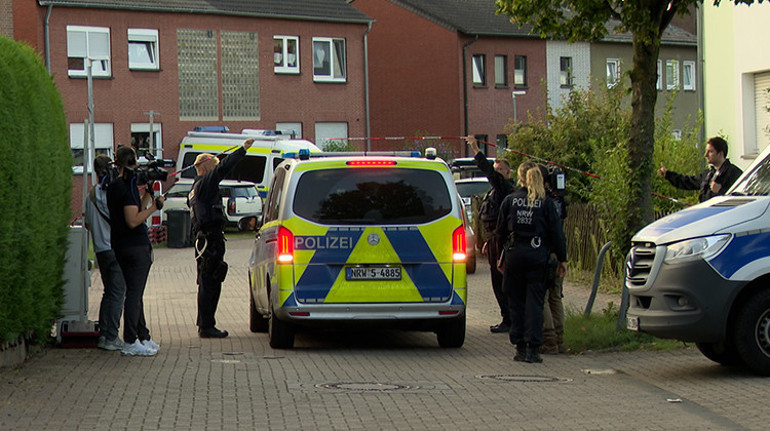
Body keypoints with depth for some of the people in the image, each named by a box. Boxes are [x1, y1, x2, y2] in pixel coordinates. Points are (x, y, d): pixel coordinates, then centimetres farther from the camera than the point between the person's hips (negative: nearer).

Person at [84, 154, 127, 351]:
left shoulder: (91, 194, 6)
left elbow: (88, 224, 14)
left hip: (100, 250, 6)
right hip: (117, 248, -6)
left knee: (108, 292, 16)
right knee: (117, 294, -2)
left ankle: (103, 335, 13)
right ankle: (112, 337, -5)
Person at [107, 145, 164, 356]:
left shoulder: (113, 186, 13)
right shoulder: (128, 186, -16)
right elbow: (133, 221, -22)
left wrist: (147, 196, 12)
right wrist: (154, 207, -15)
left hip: (121, 247, 10)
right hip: (136, 247, -10)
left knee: (134, 292, 16)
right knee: (134, 293, -7)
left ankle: (143, 337, 24)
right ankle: (130, 343, -6)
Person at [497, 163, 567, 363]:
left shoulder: (509, 200, 3)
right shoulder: (546, 202, -1)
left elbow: (501, 231, 7)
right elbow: (556, 233, 0)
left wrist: (504, 254, 19)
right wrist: (562, 259, 6)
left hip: (514, 254, 1)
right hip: (537, 255, -1)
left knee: (516, 302, 8)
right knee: (534, 301, 1)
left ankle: (520, 347, 8)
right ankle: (532, 348, -4)